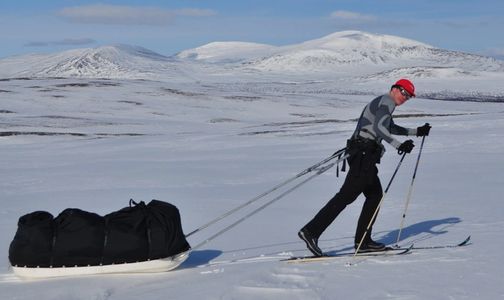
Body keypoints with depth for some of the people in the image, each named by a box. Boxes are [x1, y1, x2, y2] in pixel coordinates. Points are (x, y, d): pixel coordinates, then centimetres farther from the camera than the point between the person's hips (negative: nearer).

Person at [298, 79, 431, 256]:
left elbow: (391, 128, 44)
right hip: (364, 154, -11)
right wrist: (398, 145, -27)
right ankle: (311, 231, -18)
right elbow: (378, 127, -21)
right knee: (347, 195, -14)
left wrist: (416, 132, 43)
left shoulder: (382, 104, 27)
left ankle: (363, 241, 13)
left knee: (375, 195, 13)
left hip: (362, 154, 11)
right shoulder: (386, 102, -4)